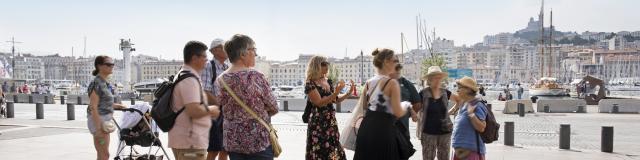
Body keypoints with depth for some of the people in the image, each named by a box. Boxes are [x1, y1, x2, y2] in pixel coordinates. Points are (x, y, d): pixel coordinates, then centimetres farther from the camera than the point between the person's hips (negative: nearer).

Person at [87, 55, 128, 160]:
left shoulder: (104, 83, 11)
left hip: (105, 120, 9)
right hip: (98, 120, -9)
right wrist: (98, 128, -24)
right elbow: (93, 107, -21)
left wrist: (115, 105, 18)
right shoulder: (97, 83, -16)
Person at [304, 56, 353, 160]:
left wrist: (349, 92, 3)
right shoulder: (310, 84, -10)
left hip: (331, 122, 7)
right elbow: (320, 103, -19)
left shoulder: (327, 81, 9)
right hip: (318, 124, -7)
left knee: (334, 152, 8)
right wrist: (336, 92, -22)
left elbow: (336, 99, 17)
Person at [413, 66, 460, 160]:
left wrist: (451, 111, 12)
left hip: (445, 132, 4)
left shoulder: (445, 93, 4)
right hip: (428, 133, -4)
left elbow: (459, 100, 21)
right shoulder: (423, 94, -6)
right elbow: (414, 110, -1)